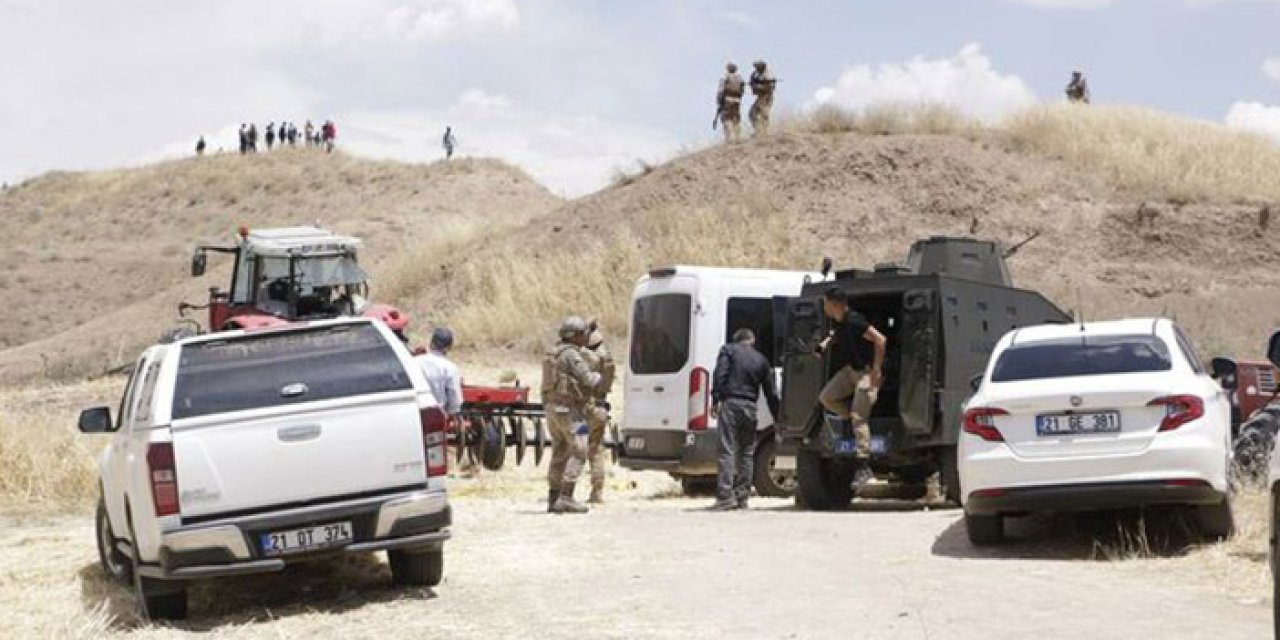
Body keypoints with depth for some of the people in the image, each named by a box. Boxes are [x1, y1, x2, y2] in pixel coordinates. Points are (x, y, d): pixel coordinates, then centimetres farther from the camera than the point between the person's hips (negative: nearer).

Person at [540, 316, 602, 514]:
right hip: (569, 409, -10)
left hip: (553, 408, 10)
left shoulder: (555, 352, 17)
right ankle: (566, 498, -15)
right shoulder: (570, 354, -14)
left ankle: (553, 499, 12)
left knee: (559, 453, 12)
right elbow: (588, 379, -18)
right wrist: (598, 376, 4)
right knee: (578, 452, -9)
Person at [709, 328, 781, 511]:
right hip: (749, 407, 3)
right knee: (746, 453, 11)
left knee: (727, 451, -8)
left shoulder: (728, 350, 8)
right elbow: (771, 393, 17)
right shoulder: (761, 360, 18)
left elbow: (720, 374, -7)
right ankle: (742, 497, 11)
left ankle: (726, 496, -17)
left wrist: (717, 399, -9)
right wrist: (778, 418, 21)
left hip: (730, 403, -3)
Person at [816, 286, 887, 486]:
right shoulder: (837, 321, 2)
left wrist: (876, 370, -26)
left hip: (867, 371, -9)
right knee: (826, 397, 4)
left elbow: (880, 340, -30)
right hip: (850, 369, 9)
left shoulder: (854, 322, -26)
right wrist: (825, 344, 7)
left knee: (858, 417, -14)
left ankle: (864, 467, -13)